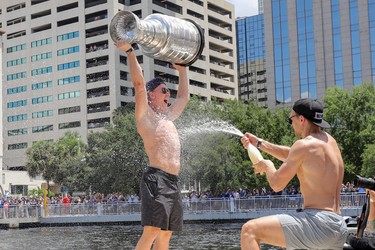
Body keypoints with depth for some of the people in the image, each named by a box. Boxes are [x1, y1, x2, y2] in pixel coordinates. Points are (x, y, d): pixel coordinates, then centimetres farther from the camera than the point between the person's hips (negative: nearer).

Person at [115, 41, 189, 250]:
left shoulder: (168, 118, 26)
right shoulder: (145, 114, 4)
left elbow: (184, 96, 40)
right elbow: (139, 83, -9)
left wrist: (183, 70, 45)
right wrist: (130, 51, -9)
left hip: (173, 183, 8)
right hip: (157, 179, -8)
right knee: (151, 231, -16)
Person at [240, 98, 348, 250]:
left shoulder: (304, 145, -9)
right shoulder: (329, 140, 17)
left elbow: (277, 184, -4)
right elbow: (292, 156, 33)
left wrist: (267, 166, 17)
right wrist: (260, 143, 35)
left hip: (317, 221, -10)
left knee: (249, 230, -16)